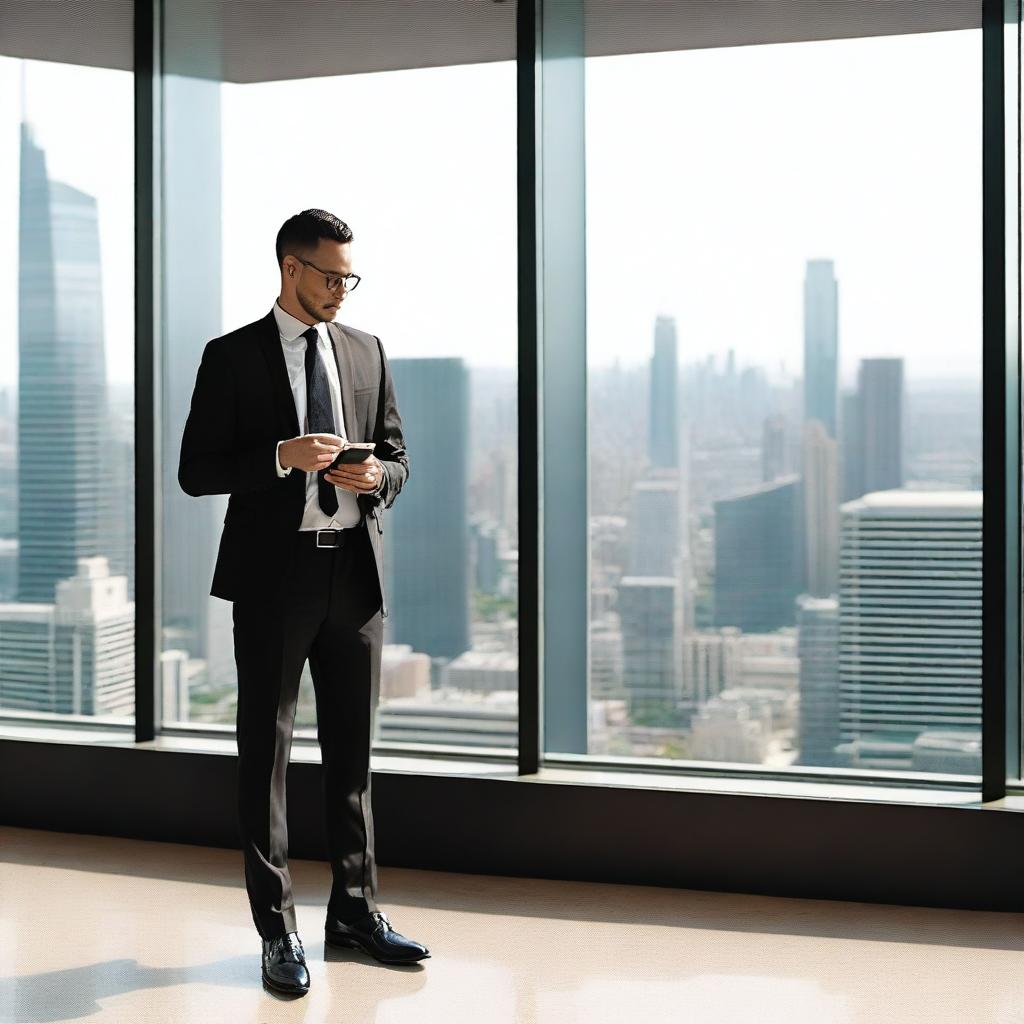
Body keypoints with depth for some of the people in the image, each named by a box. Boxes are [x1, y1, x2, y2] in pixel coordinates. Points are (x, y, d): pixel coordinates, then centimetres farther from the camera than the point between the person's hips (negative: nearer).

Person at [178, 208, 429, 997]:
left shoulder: (367, 351, 11)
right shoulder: (233, 357, -1)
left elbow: (397, 457, 15)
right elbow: (196, 471, -5)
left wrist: (376, 475, -9)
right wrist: (282, 456, -19)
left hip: (355, 571, 4)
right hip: (275, 575, -4)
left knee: (352, 749, 10)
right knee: (267, 749, 2)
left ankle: (356, 910, 21)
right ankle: (278, 930, 10)